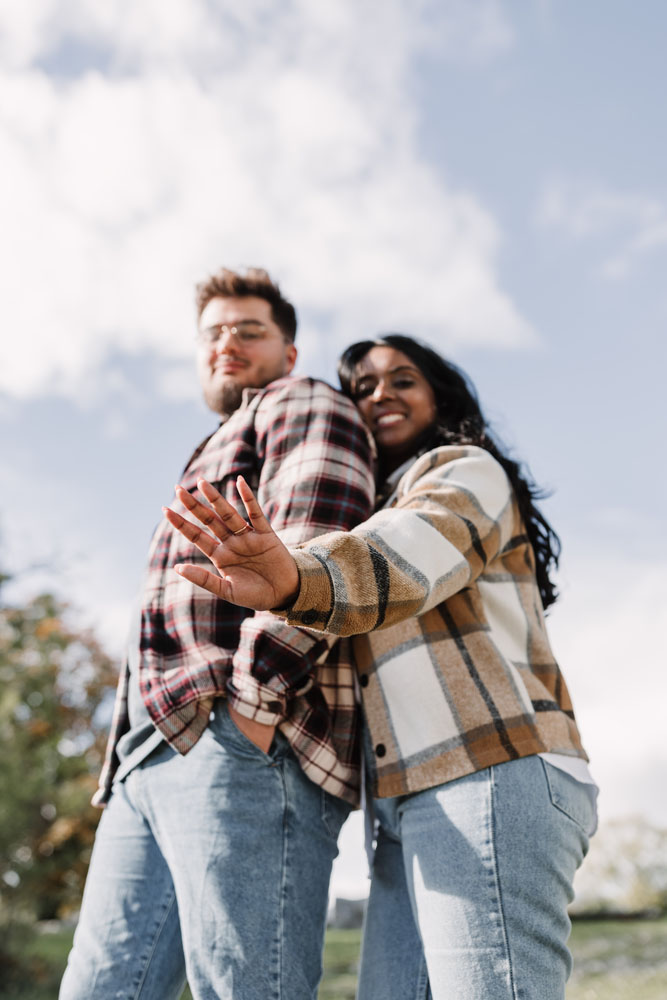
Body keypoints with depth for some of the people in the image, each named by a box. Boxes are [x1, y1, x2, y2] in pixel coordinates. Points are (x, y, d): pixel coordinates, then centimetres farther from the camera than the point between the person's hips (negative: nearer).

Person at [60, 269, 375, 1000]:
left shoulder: (303, 406, 10)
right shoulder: (216, 458, 36)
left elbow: (311, 558, -10)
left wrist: (251, 712, -19)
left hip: (245, 751, -9)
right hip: (151, 766, 9)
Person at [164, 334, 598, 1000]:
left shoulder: (465, 470, 4)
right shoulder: (382, 511, 33)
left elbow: (413, 555, -19)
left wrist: (299, 580, -40)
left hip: (490, 780, -8)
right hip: (414, 810, 8)